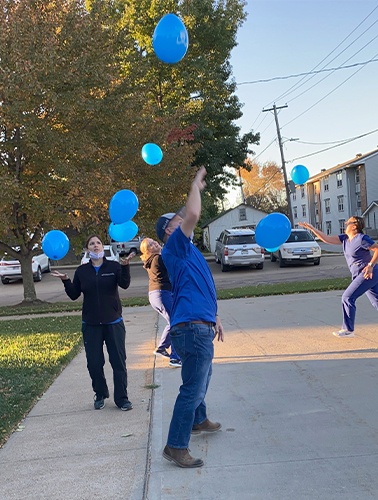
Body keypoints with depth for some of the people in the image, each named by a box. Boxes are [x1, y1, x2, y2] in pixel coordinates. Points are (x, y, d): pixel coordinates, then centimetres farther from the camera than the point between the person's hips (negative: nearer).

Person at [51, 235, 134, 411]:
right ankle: (100, 395, 26)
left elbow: (125, 284, -18)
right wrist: (65, 281, -13)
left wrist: (125, 266, -34)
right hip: (90, 325, 2)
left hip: (113, 322, -2)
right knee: (94, 363, 6)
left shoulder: (114, 266, -2)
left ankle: (122, 398, 12)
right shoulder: (82, 271, 4)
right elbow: (74, 295, 4)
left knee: (118, 361, 1)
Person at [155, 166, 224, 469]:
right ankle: (176, 446, -5)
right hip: (192, 329, -11)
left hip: (201, 327, 11)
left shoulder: (189, 252, 21)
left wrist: (214, 317, 30)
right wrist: (196, 184, -8)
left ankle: (198, 420, 47)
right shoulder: (175, 248, -10)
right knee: (193, 387, -10)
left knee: (202, 379, 27)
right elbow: (193, 214, -23)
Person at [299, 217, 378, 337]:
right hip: (359, 275, 9)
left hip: (367, 274, -9)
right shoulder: (345, 238, 9)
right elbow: (327, 239, 6)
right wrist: (311, 228, 1)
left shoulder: (361, 238, -16)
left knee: (347, 298, -8)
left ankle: (348, 330, 0)